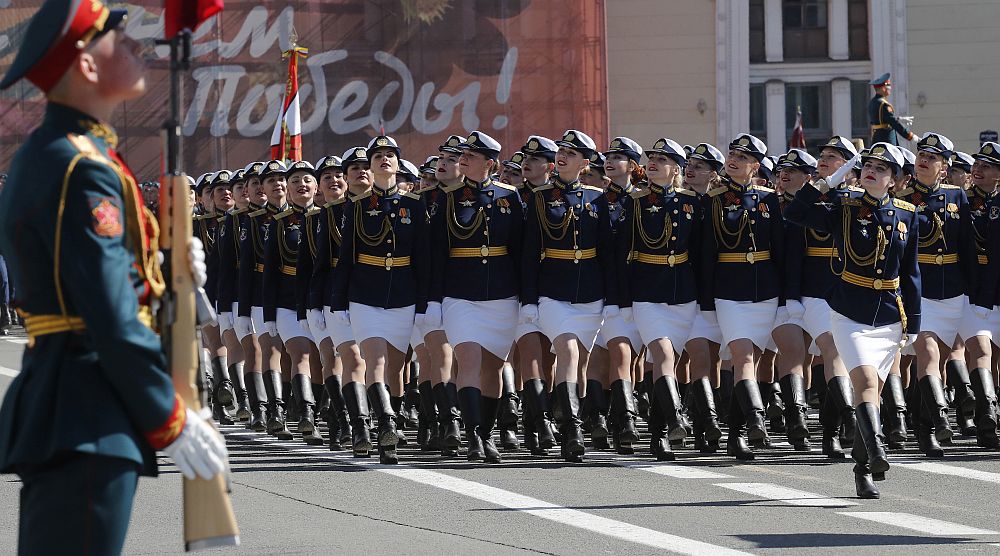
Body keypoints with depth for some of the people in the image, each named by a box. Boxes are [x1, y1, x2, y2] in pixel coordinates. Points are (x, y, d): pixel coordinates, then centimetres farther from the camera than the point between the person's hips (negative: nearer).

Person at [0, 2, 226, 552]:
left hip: (52, 402, 11)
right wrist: (171, 422, -12)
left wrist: (166, 272, 6)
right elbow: (113, 321, -19)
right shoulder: (84, 171, -16)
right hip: (87, 423, -11)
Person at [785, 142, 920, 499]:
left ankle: (863, 470, 15)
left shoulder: (906, 215, 6)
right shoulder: (845, 211, 1)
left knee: (871, 391, 7)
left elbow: (911, 273, 9)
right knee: (866, 380, -22)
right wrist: (824, 183, -12)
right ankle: (875, 452, -33)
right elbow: (794, 214, -6)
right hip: (850, 315, -2)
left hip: (889, 319, 2)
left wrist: (912, 323, 7)